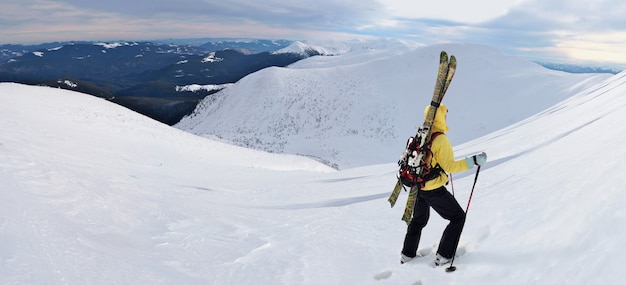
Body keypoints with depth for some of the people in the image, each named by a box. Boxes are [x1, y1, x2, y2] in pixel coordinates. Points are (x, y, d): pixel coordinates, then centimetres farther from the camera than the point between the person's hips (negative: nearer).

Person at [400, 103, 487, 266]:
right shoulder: (440, 139, -20)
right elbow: (449, 166, -22)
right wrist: (473, 161, -22)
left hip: (418, 187, 8)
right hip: (434, 190, -8)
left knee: (418, 220, 26)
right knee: (458, 217, 9)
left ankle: (407, 254, 35)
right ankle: (443, 257, 7)